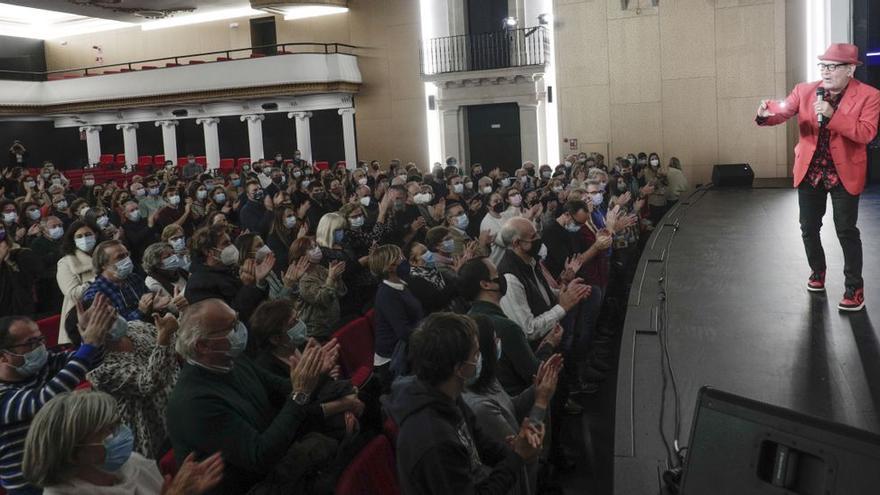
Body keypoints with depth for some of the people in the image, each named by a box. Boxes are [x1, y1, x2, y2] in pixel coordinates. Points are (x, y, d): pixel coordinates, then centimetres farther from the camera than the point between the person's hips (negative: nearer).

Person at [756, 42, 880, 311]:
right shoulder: (805, 90, -1)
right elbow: (783, 112, -12)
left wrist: (832, 115, -30)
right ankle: (817, 271, 37)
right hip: (810, 171, 4)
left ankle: (854, 288, 12)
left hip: (845, 173, -3)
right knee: (809, 228, 13)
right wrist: (766, 113, -36)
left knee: (846, 231, -1)